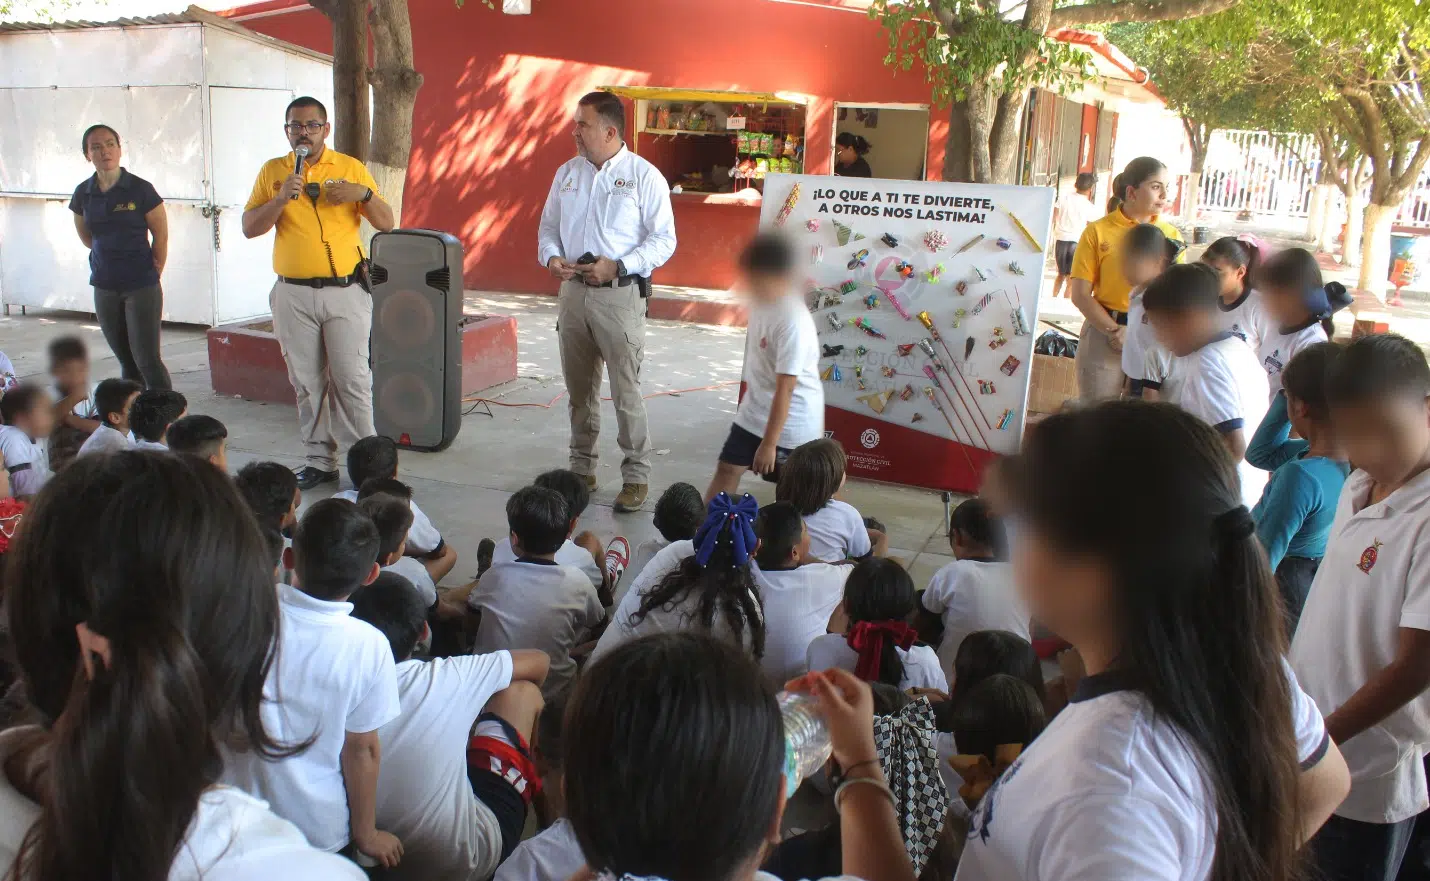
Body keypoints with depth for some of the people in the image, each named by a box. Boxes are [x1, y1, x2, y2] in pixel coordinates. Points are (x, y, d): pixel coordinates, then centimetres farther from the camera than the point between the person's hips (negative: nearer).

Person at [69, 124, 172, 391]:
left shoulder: (140, 190, -9)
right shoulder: (83, 194, 4)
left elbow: (161, 235, -3)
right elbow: (86, 236, 18)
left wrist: (152, 276, 1)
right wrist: (111, 256, 10)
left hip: (141, 287, -4)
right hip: (104, 287, 4)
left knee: (147, 360, -9)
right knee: (127, 362, 11)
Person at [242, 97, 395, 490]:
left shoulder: (351, 168, 5)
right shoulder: (272, 172, 8)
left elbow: (386, 223, 4)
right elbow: (249, 228, 2)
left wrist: (364, 194, -15)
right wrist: (281, 199, -13)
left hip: (345, 291, -2)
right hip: (293, 295, 2)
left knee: (352, 379, -5)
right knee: (307, 382, 7)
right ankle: (320, 461, 16)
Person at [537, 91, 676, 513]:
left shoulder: (644, 176, -5)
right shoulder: (567, 173, 12)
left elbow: (664, 240, -7)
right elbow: (548, 226, 20)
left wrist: (617, 266, -17)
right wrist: (551, 257, -2)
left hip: (620, 293, -6)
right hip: (572, 290, 6)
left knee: (626, 391, -6)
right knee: (579, 387, 13)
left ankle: (636, 476, 4)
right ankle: (582, 468, 25)